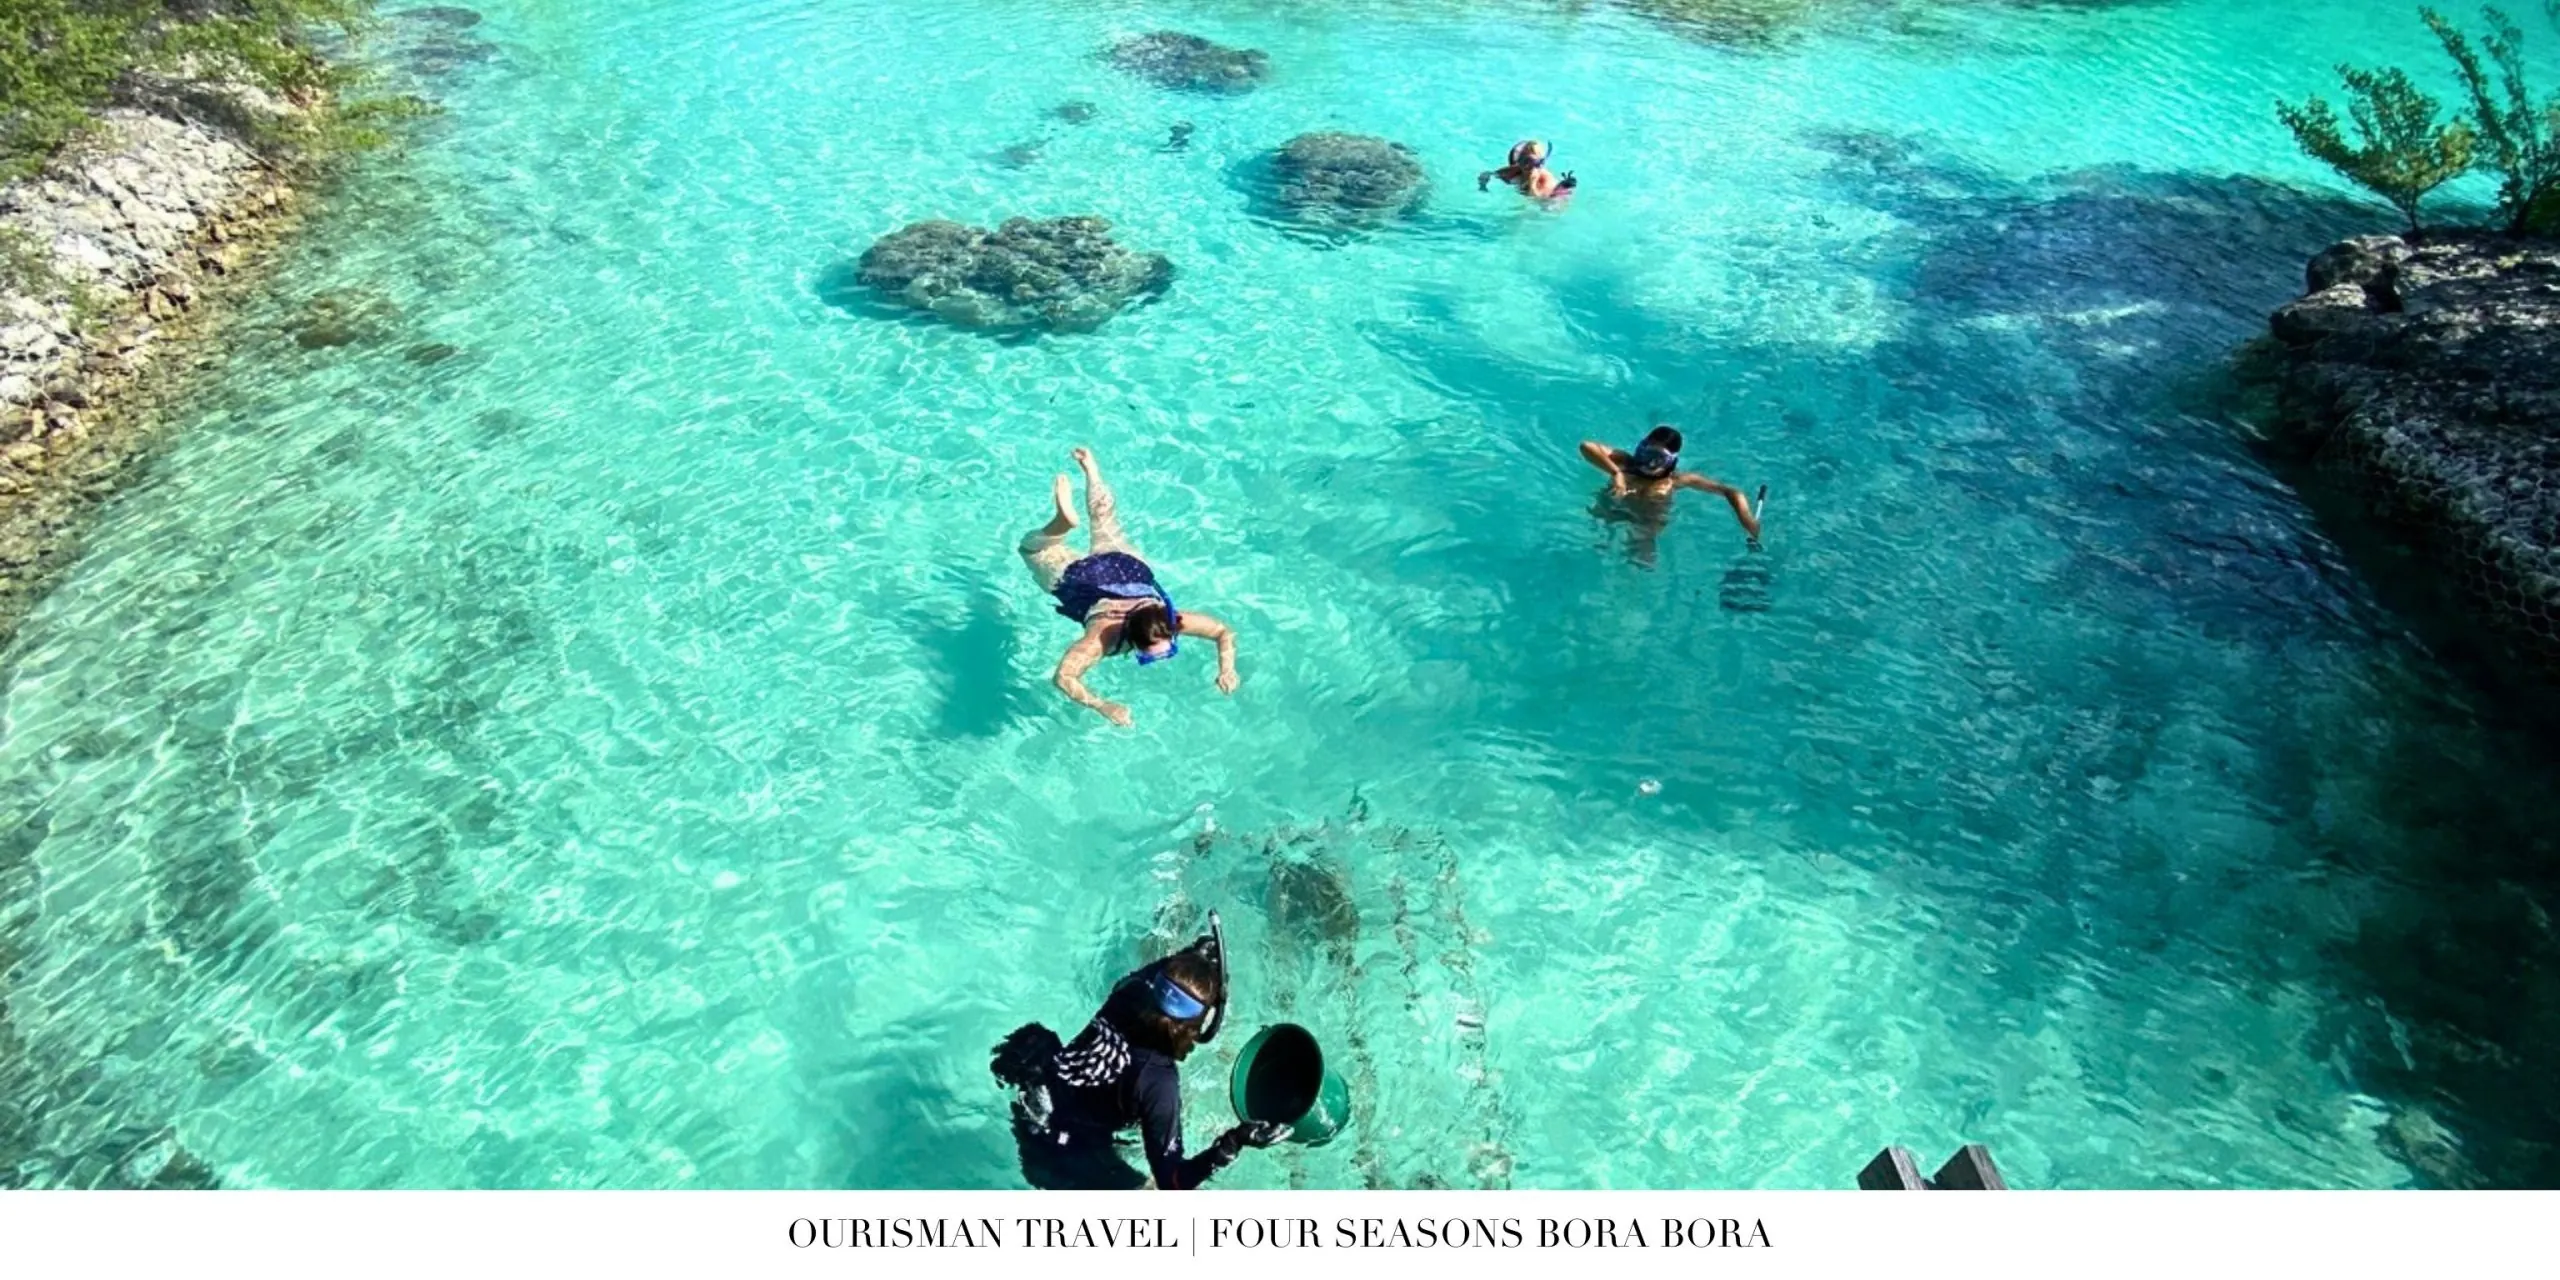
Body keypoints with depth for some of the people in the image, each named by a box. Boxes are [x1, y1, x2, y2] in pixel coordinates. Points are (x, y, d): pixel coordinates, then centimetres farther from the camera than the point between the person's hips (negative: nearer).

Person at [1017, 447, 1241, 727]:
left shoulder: (1173, 621, -35)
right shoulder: (1103, 637, -43)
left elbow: (1224, 633, -24)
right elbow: (1063, 677, -48)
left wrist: (1227, 669, -41)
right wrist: (1103, 706, -58)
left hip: (1128, 567, 4)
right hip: (1077, 580, -3)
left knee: (1107, 527, 33)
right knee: (1033, 547, 19)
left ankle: (1090, 468, 48)